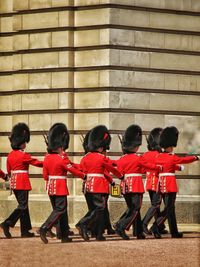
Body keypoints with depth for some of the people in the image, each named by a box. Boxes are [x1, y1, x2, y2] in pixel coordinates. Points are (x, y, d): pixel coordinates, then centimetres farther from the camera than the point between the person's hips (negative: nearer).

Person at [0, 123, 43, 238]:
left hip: (14, 182, 8)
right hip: (23, 183, -8)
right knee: (22, 206, -4)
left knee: (23, 205, 13)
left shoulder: (10, 155, 8)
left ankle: (25, 230, 14)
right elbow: (36, 162, -6)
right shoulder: (23, 155, -15)